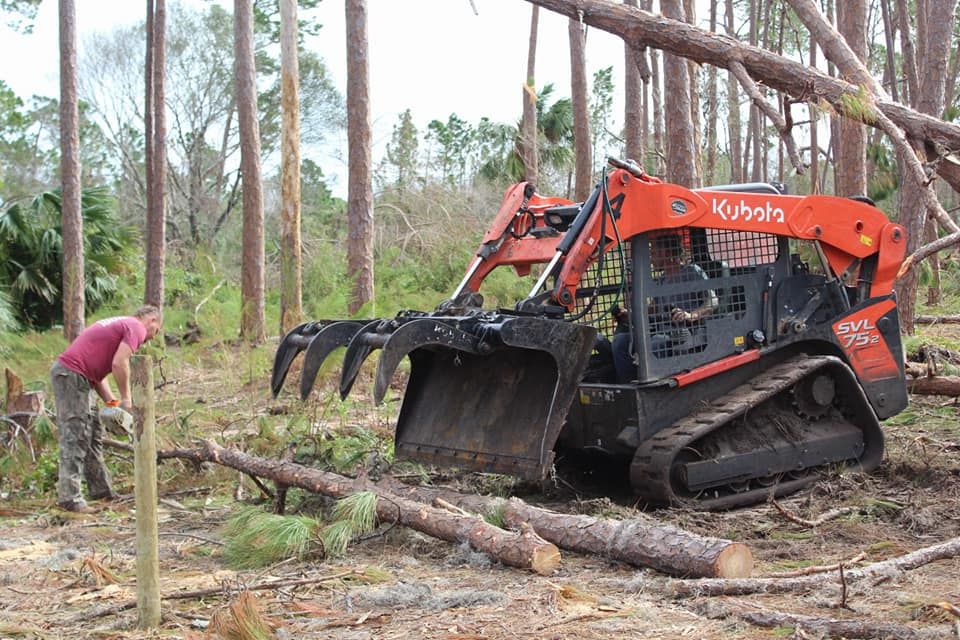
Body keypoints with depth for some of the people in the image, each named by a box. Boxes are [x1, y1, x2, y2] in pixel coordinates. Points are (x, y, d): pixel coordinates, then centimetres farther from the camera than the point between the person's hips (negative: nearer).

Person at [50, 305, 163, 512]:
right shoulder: (137, 328, -5)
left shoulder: (121, 324, 24)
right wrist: (126, 399, -7)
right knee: (75, 438, -9)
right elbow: (119, 363, -18)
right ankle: (69, 497, -8)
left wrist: (111, 401, 14)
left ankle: (100, 489, 22)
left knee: (94, 435, 15)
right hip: (72, 375, -10)